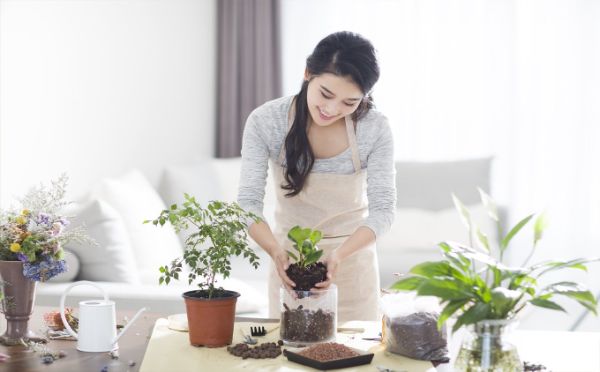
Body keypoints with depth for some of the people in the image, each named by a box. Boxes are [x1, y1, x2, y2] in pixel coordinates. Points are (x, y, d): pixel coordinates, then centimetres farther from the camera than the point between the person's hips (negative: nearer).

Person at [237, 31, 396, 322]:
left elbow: (382, 209, -18)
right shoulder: (265, 122, -20)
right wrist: (276, 251, -40)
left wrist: (339, 254, -35)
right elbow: (249, 202, -20)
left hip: (351, 256, 0)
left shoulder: (375, 129, -19)